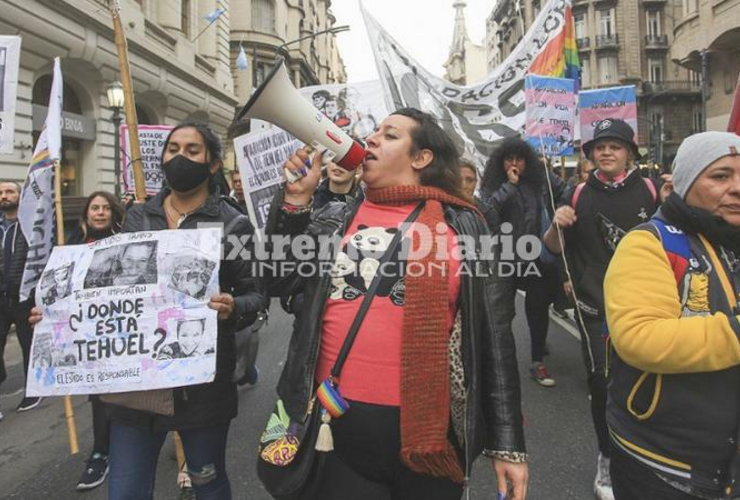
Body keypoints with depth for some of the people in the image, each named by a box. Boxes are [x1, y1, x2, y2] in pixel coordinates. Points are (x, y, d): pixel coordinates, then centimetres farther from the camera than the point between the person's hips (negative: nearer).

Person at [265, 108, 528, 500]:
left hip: (429, 427, -1)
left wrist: (507, 442, 0)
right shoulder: (334, 220, 7)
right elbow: (278, 281, 3)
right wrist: (295, 199, -4)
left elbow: (493, 332, 0)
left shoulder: (462, 225, -1)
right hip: (338, 424, 2)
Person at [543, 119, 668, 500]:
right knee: (602, 382, 0)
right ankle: (607, 458, 21)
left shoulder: (650, 189, 0)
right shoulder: (579, 194, 2)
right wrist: (556, 224, -15)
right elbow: (555, 247, 5)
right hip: (595, 304, 0)